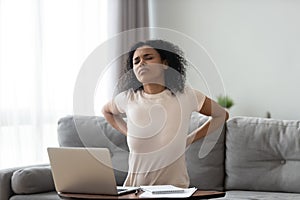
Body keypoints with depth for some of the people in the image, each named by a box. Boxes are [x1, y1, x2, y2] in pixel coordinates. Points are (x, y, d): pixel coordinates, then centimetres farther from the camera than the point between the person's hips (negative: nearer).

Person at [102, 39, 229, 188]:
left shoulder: (185, 96, -1)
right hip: (135, 184, 2)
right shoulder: (128, 98, 3)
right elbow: (107, 111, 27)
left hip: (174, 184, -2)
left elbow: (222, 116, 14)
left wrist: (189, 140, 8)